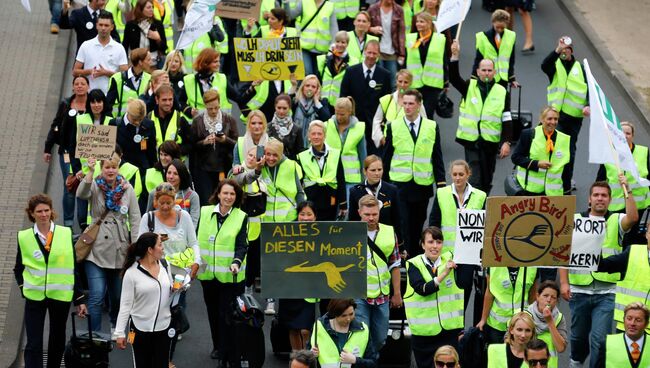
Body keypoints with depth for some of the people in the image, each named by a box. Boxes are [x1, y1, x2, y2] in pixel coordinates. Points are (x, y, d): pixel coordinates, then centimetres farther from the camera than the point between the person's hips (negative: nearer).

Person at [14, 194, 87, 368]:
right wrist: (24, 287, -4)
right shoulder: (24, 237, -2)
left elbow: (74, 269, 2)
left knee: (57, 341, 16)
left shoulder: (65, 234, -2)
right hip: (34, 297, -1)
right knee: (33, 345, -6)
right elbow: (18, 269, 11)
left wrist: (79, 299, 2)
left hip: (61, 295, 1)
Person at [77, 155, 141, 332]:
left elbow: (135, 219, 3)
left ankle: (115, 326, 40)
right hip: (97, 250, -2)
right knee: (96, 297, -8)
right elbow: (81, 194, -25)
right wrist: (90, 172, -38)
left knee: (118, 294, 16)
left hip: (120, 250, 2)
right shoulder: (95, 186, -2)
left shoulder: (127, 188, 2)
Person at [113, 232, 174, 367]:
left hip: (163, 327, 4)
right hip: (140, 329, -4)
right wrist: (119, 332, -9)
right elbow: (125, 304, -8)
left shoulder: (165, 266, 3)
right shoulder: (132, 273, -11)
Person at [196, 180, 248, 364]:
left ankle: (230, 355, 1)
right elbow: (198, 239, 9)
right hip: (208, 272, 3)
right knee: (213, 312, 16)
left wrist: (236, 262, -27)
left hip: (230, 275, -3)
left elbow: (241, 245, -10)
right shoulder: (205, 212, 4)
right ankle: (218, 347, 34)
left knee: (228, 314, -5)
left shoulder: (241, 217, -3)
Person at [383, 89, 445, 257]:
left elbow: (437, 156, 6)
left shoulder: (432, 127, 4)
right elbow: (387, 156, 8)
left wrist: (441, 182, 0)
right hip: (399, 183, -1)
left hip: (423, 184, 1)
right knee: (402, 225, -6)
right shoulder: (393, 127, 2)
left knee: (418, 224, 10)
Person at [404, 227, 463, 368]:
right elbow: (422, 289, -18)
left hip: (450, 330, 1)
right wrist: (444, 274, -24)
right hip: (424, 331, -1)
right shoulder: (414, 265, -2)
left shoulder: (450, 259, 5)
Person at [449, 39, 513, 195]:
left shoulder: (502, 92, 3)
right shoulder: (469, 87, 3)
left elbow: (507, 120, 1)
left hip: (491, 142, 2)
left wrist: (506, 142, -8)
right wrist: (454, 56, -27)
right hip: (471, 141, -2)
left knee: (487, 180, 12)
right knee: (474, 180, -9)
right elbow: (453, 78, -14)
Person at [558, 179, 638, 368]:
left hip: (607, 292, -2)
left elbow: (633, 218, -20)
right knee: (579, 334, 17)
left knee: (599, 337, -10)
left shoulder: (616, 221, 3)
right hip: (579, 290, 2)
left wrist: (626, 190, -22)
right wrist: (564, 282, -4)